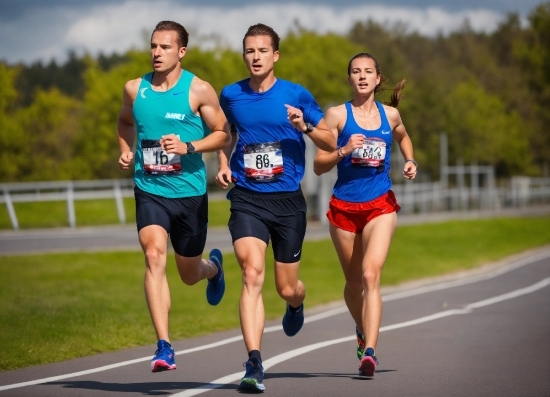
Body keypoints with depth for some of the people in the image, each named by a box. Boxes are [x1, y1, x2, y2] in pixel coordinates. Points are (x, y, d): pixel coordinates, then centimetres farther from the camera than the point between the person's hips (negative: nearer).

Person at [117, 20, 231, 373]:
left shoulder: (199, 90, -7)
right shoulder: (134, 89, 2)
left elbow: (223, 134, -2)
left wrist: (189, 147, -17)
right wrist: (126, 151, 4)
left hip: (189, 191, -1)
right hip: (149, 189, 1)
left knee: (189, 274, 13)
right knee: (154, 256, -23)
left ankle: (213, 266, 55)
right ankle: (164, 347, -25)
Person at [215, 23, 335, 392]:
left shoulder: (297, 96, -2)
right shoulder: (231, 96, 4)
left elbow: (331, 142, 3)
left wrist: (304, 127, -16)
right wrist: (224, 163, 7)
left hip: (288, 201, 0)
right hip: (247, 200, 0)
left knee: (287, 287, 8)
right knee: (252, 274, -20)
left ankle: (296, 305, 48)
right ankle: (254, 365, -24)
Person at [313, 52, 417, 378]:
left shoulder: (390, 114, 6)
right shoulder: (338, 115, -2)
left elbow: (403, 137, 30)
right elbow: (319, 165, -4)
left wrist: (410, 162, 11)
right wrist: (344, 151, -21)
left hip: (381, 205, 0)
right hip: (344, 206, 0)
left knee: (371, 275, -18)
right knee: (354, 282, 13)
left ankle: (370, 351, -25)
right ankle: (363, 331, 43)